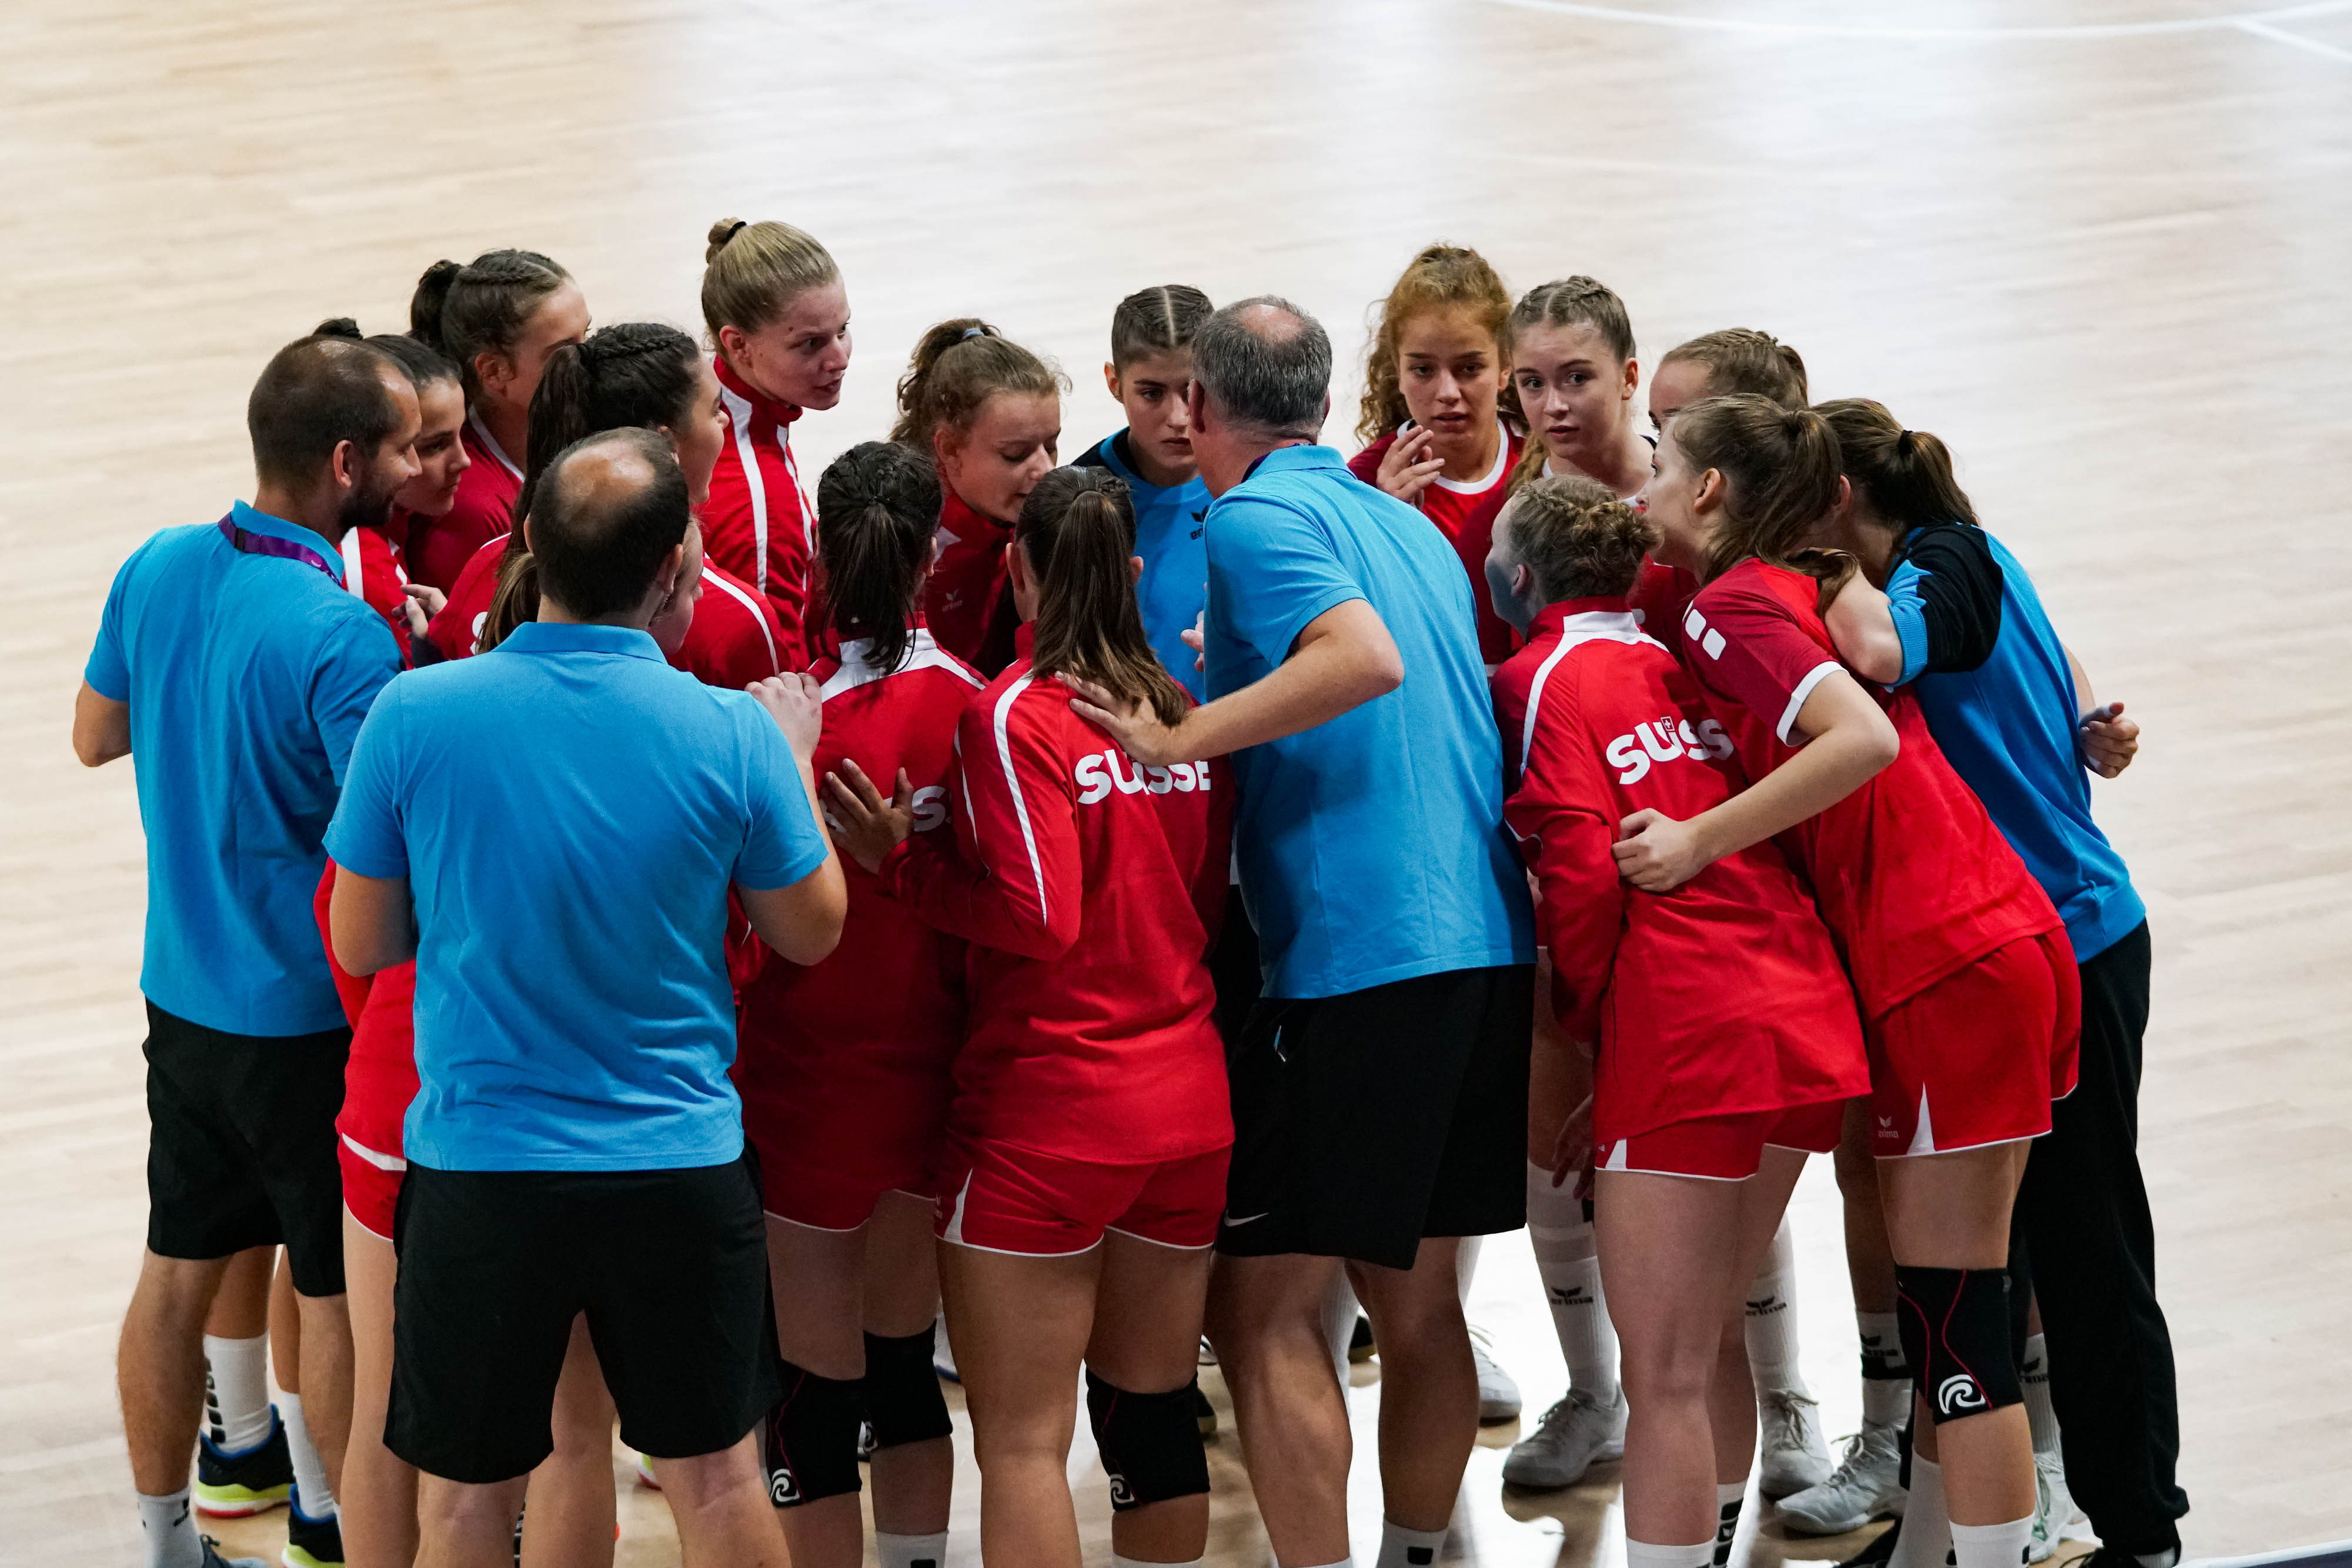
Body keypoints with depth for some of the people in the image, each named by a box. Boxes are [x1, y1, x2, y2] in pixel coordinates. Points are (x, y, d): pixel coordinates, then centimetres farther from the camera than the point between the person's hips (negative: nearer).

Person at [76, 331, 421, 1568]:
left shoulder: (157, 571, -3)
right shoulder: (344, 638, -26)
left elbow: (95, 734, 12)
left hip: (183, 993, 7)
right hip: (311, 1020, -7)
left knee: (179, 1267, 16)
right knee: (338, 1295, 6)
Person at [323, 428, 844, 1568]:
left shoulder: (414, 717, -12)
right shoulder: (734, 735, -12)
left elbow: (362, 948, -1)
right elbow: (811, 931, 3)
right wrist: (793, 760, 16)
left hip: (479, 1164, 0)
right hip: (681, 1163, 0)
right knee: (715, 1474, 16)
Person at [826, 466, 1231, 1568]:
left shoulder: (1013, 714, -12)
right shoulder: (1184, 712, 7)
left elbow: (1037, 916, -19)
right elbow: (1209, 901, 13)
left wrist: (900, 862, -11)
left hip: (1049, 1112, -6)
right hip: (1188, 1102, 6)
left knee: (1023, 1437, -2)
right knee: (1154, 1405, 15)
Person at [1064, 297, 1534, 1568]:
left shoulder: (1254, 517, -7)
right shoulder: (1410, 524, 18)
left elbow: (1367, 657, -24)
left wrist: (1180, 737, -21)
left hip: (1354, 959, -8)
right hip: (1485, 943, 8)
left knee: (1262, 1304, -2)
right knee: (1414, 1295, 16)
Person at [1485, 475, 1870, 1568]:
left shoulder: (1544, 680, -1)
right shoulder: (1684, 668, 20)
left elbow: (1583, 874, -12)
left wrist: (1590, 1021, 5)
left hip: (1684, 1030, -8)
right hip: (1805, 1016, 8)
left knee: (1664, 1378, -6)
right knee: (1712, 1344, 20)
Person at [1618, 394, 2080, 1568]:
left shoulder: (1729, 606, -9)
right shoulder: (1811, 590, 17)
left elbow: (1863, 738, -23)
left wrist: (1699, 841, -19)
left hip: (1944, 966, -9)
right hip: (2007, 942, 9)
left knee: (1950, 1309, -6)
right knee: (1946, 1300, 15)